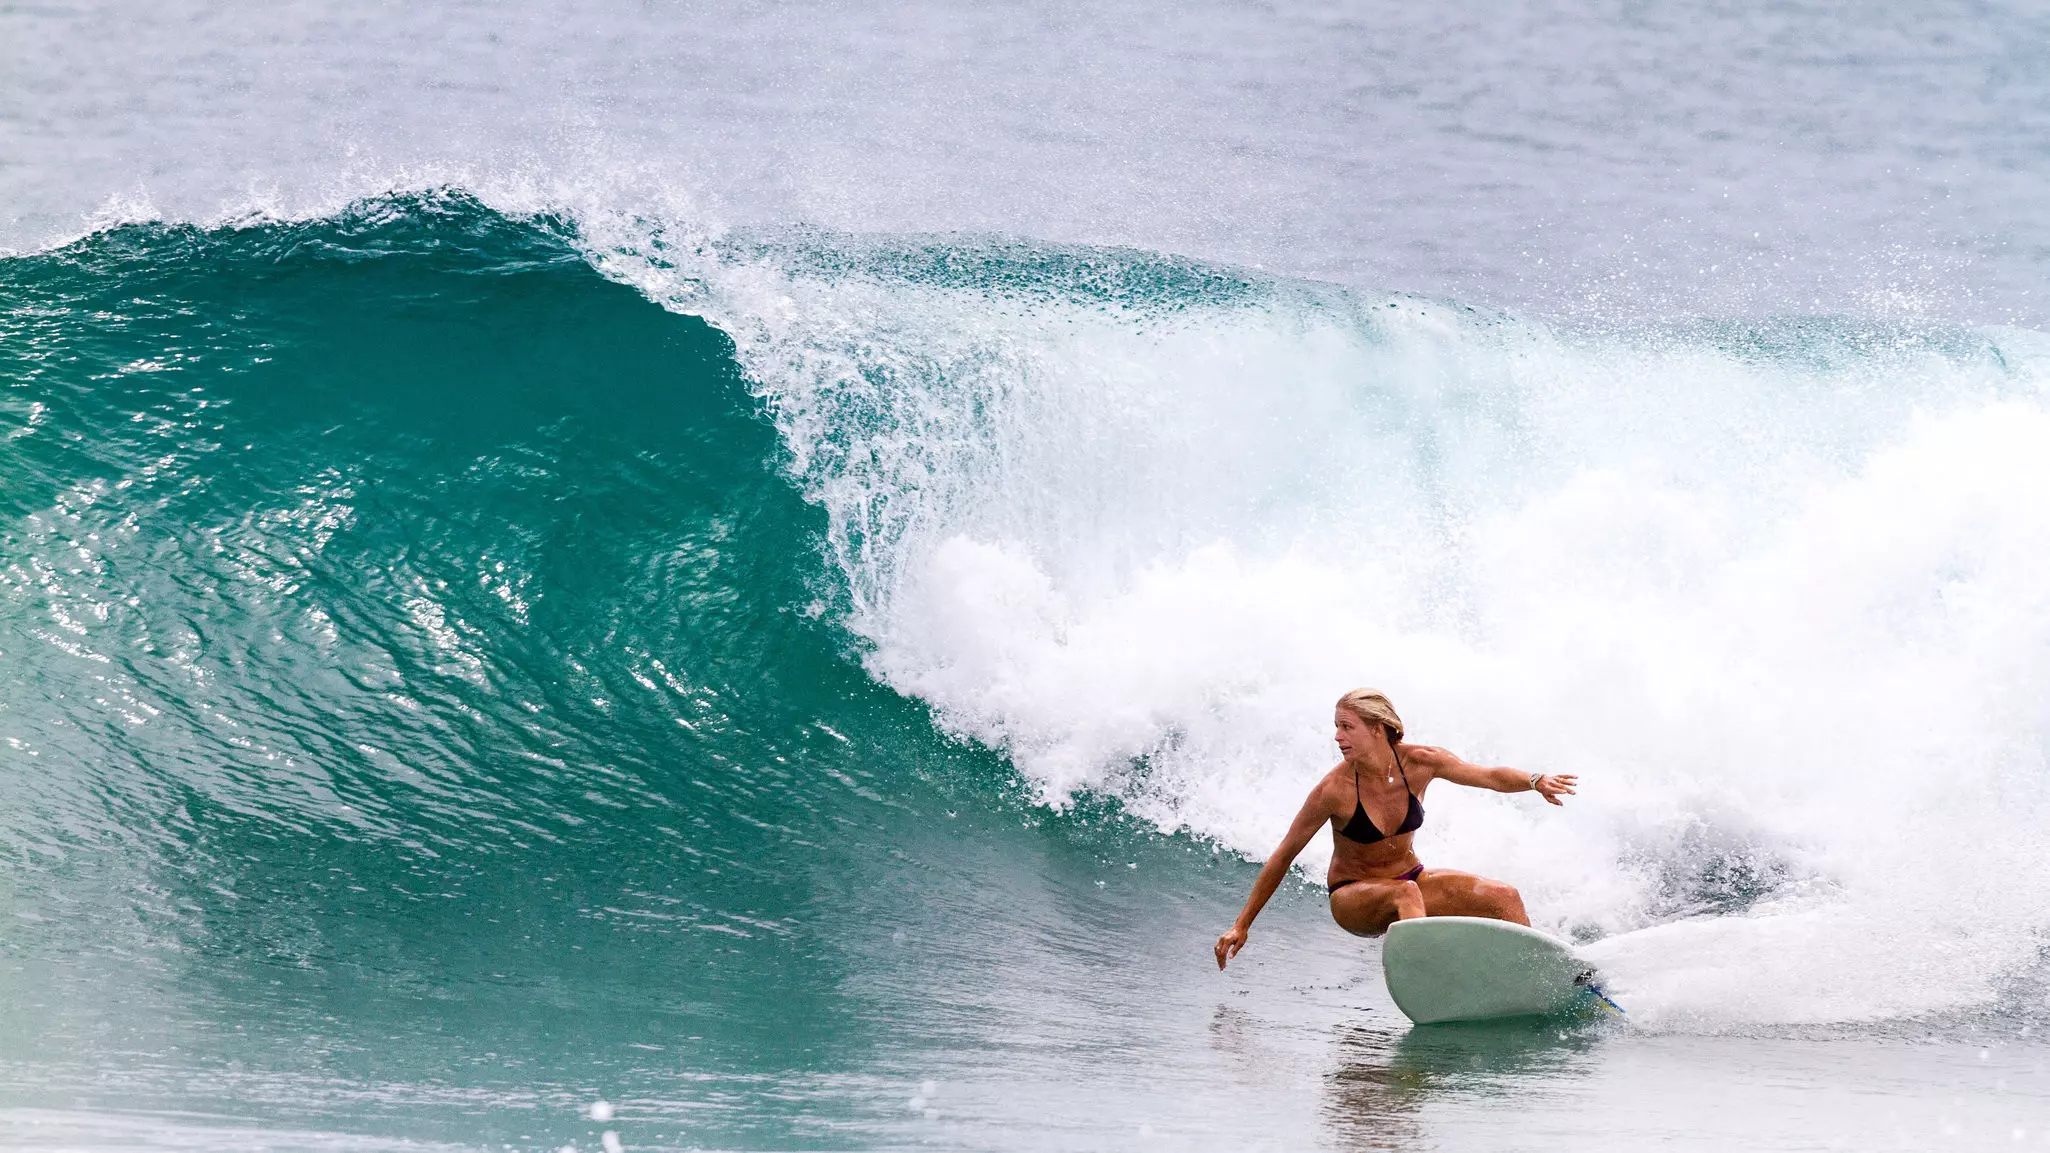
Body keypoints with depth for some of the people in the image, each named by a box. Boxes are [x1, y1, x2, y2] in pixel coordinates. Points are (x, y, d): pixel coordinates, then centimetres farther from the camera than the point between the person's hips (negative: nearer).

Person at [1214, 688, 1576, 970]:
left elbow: (1491, 777, -1)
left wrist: (1536, 782, -22)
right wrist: (1242, 925, -14)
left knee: (1504, 896, -11)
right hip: (1353, 899, -4)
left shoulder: (1420, 763, -14)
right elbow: (1283, 857, -15)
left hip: (1410, 880, 5)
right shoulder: (1335, 790, -23)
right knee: (1405, 894, -38)